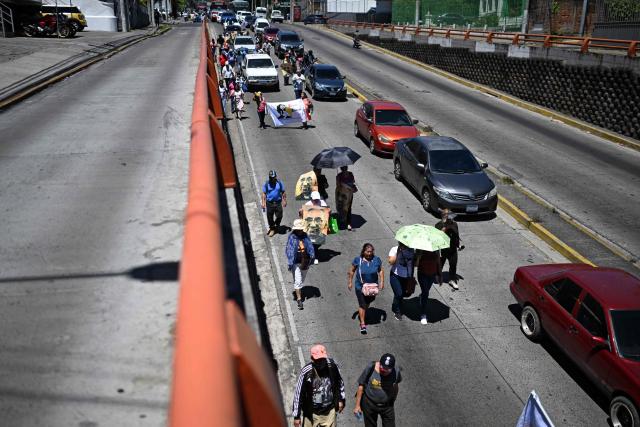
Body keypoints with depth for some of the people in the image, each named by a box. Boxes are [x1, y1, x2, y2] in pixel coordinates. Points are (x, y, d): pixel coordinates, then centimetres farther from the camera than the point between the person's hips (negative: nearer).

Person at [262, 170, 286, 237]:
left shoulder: (279, 183, -3)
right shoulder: (266, 184, -5)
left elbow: (283, 192, 6)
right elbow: (264, 193, -1)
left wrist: (284, 201, 5)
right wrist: (263, 202, -9)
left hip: (278, 202, 0)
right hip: (269, 203, 0)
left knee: (279, 216, 3)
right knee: (270, 217, 5)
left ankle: (277, 225, 34)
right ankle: (272, 228, 25)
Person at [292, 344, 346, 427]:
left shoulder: (332, 365, -15)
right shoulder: (306, 372, -24)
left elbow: (340, 382, 5)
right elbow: (298, 394, -14)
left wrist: (341, 399, 11)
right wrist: (296, 416, -8)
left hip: (329, 410, 2)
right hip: (312, 413, -2)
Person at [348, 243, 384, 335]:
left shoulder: (376, 260, -11)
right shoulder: (358, 260, -15)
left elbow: (381, 270, 1)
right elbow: (352, 271, -3)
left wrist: (382, 282, -6)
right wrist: (350, 282, -1)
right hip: (360, 287, -3)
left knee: (368, 302, 24)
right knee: (362, 304, -3)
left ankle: (362, 313, 54)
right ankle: (362, 324, 5)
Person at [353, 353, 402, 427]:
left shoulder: (396, 372, -11)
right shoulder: (370, 368, -17)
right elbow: (361, 386, -9)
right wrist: (357, 405, -7)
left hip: (387, 405, 1)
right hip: (369, 404, -1)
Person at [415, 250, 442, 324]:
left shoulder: (436, 250, -4)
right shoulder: (420, 250, -14)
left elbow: (438, 262, 6)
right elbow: (416, 264, -17)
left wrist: (440, 275, 10)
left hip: (432, 274, 4)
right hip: (422, 274, -4)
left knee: (425, 293, 19)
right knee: (424, 293, -9)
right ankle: (423, 316, -3)